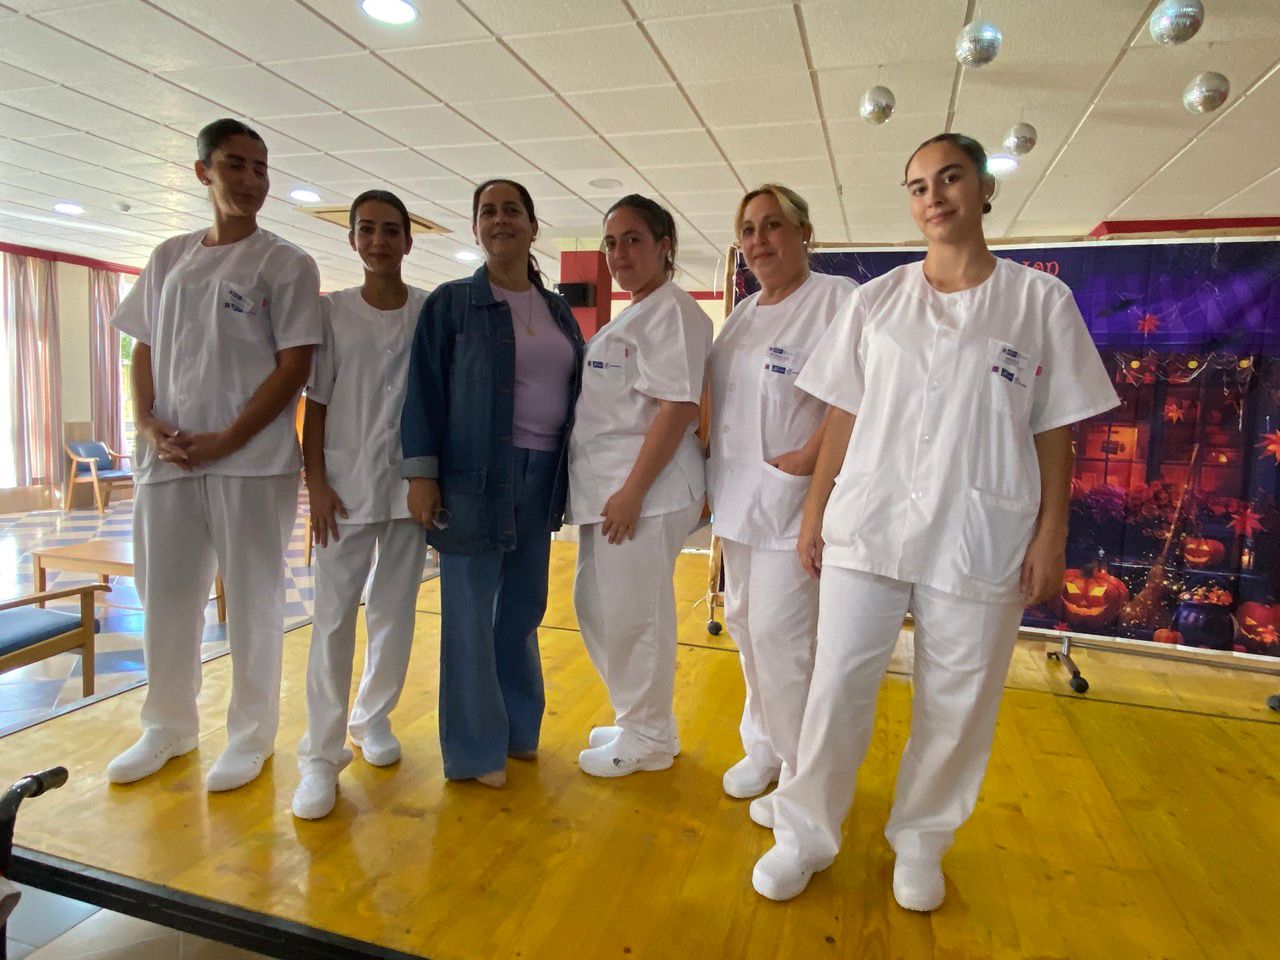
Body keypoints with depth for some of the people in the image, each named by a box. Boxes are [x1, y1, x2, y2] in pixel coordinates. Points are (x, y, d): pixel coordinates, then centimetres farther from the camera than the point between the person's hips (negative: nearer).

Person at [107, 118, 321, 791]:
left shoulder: (286, 265, 1)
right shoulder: (168, 258, 14)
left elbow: (294, 367, -6)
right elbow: (144, 351, 15)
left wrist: (223, 442, -12)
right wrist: (148, 424, -3)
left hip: (253, 461, -4)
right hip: (165, 458, 5)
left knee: (252, 600, 3)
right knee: (165, 598, 11)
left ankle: (252, 736, 18)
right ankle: (167, 728, 29)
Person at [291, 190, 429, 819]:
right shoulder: (331, 311, 3)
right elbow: (316, 404, 2)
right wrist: (316, 481, -6)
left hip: (409, 483, 1)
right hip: (346, 484, -1)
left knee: (394, 612, 10)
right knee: (333, 616, -2)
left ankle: (374, 717, 30)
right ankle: (320, 755, 7)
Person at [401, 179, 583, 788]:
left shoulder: (558, 310, 14)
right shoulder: (452, 302, 1)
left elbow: (577, 388, 17)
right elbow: (425, 387, -3)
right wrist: (421, 471, -10)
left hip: (541, 476, 5)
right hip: (475, 476, -4)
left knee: (523, 607, 12)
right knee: (471, 613, 1)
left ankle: (518, 727, 28)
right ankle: (475, 749, 15)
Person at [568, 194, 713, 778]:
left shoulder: (671, 310, -10)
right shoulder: (631, 316, 21)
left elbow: (678, 408, -19)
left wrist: (633, 491, -22)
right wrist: (608, 490, 18)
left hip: (641, 490, -10)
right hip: (606, 488, 10)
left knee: (633, 615, -1)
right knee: (596, 608, 16)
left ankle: (648, 739, 19)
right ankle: (635, 720, 33)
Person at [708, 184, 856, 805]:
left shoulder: (837, 299, -9)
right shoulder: (744, 313, 17)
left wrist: (807, 458, -22)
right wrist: (715, 476, 13)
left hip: (795, 500, -8)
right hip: (738, 497, 8)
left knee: (779, 635, -7)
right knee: (743, 623, 14)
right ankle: (762, 748, 33)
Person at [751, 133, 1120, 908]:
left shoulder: (1040, 300, 3)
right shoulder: (876, 301, 7)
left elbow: (1055, 431, 3)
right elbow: (844, 415, 8)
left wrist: (1051, 536, -1)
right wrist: (816, 509, 5)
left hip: (980, 538, 0)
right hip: (866, 526, 1)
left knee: (957, 704, 9)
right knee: (838, 686, 5)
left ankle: (921, 841, 32)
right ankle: (805, 833, 24)